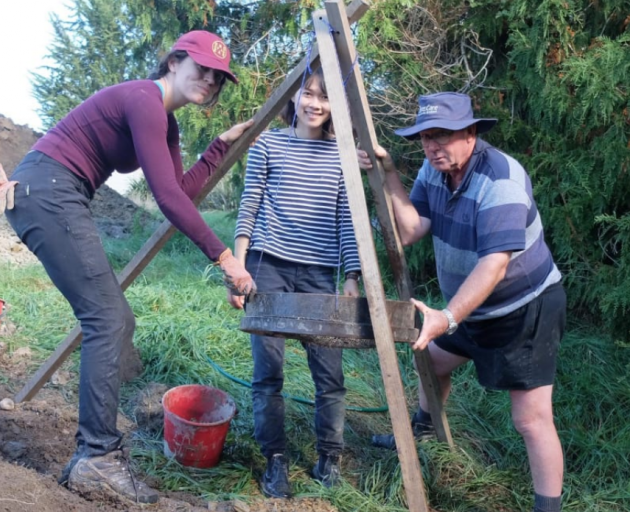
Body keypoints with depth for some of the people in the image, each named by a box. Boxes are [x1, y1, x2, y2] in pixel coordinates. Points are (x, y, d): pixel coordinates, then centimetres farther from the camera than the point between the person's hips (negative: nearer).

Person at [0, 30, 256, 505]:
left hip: (54, 197, 10)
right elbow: (167, 197, -21)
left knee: (115, 320, 6)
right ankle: (98, 459, -10)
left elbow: (183, 191, 12)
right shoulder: (144, 100, -14)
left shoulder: (165, 121, 17)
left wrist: (222, 144, 13)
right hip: (47, 190, -10)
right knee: (107, 319, -14)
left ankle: (93, 451, 11)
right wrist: (223, 256, -19)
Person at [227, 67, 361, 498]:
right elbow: (249, 209, 3)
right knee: (269, 370, -1)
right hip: (268, 268, -1)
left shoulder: (341, 155, 8)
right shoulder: (268, 145, 4)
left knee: (329, 371, 0)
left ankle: (330, 457, 20)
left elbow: (346, 220, 6)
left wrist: (353, 277, 0)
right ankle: (276, 461, 15)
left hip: (319, 274, 2)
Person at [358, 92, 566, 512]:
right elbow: (410, 232, -12)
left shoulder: (501, 179, -28)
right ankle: (424, 425, 53)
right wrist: (389, 175, -22)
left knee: (532, 418, -11)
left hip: (526, 309, -8)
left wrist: (448, 318, -44)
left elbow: (494, 264, -35)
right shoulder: (434, 170, -3)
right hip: (473, 307, 8)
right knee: (431, 360, 24)